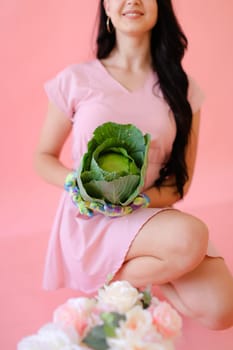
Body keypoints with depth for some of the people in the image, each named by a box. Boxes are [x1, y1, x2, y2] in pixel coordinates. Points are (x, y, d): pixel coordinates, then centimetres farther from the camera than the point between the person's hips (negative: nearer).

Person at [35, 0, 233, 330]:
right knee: (191, 238, -32)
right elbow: (43, 158, 6)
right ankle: (111, 282, -4)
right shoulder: (75, 80, -2)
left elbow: (181, 181, 4)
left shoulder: (181, 88, 3)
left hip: (152, 215, 3)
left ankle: (145, 278, 7)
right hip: (91, 221, -3)